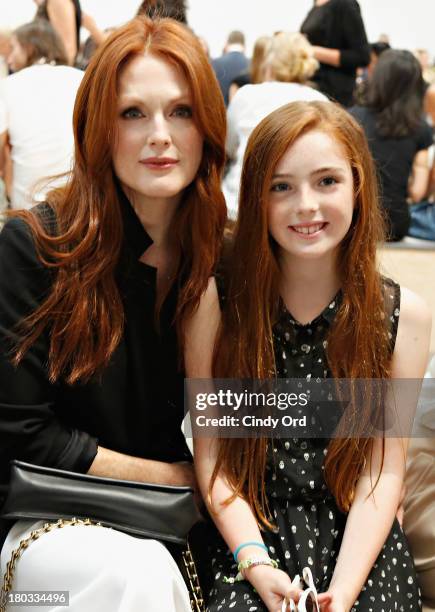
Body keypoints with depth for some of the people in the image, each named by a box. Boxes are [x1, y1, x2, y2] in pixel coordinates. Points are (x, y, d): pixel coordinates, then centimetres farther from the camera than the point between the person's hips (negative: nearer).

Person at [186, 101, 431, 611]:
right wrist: (256, 564, -14)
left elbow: (384, 468, -2)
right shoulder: (215, 301, -3)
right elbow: (211, 454, -2)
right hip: (248, 536, 0)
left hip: (356, 540, 1)